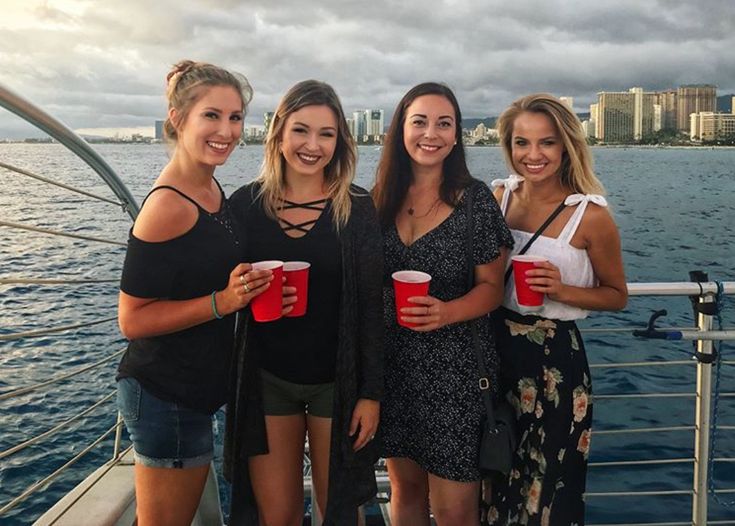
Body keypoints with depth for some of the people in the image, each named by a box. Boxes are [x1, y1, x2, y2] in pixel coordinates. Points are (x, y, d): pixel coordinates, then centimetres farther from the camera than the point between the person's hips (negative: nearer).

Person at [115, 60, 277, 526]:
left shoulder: (211, 188, 5)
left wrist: (256, 288, 4)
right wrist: (222, 301, -26)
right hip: (164, 396, -9)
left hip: (195, 389, 9)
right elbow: (132, 319, -19)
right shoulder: (168, 206, -22)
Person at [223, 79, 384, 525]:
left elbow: (372, 308, -6)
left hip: (337, 382, -1)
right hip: (265, 379, 2)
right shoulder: (247, 204, -2)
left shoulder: (358, 209, -7)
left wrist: (372, 392, -7)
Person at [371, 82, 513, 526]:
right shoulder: (383, 197, 3)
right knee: (405, 488, 19)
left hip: (456, 370, -4)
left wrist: (446, 312, -25)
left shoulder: (475, 199, -8)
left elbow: (492, 287, -7)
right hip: (394, 364, 4)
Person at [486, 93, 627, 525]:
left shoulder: (591, 215, -13)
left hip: (555, 359, -4)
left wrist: (562, 291, -19)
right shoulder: (499, 196, -1)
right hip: (495, 348, 5)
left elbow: (617, 296, -2)